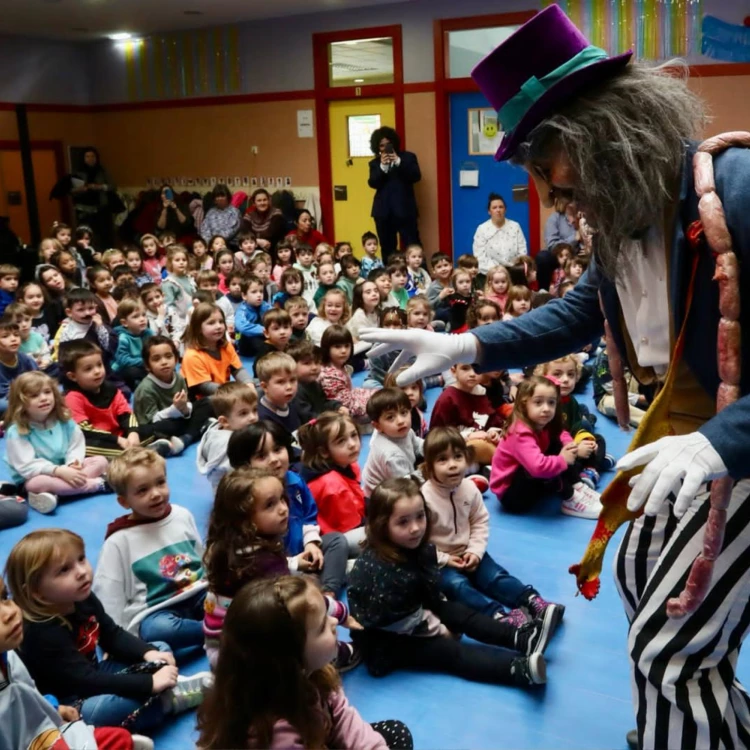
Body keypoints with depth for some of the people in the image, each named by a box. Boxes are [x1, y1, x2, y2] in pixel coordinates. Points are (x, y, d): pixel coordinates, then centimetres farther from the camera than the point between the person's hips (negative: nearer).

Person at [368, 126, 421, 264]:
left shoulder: (408, 157, 7)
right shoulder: (375, 163, 11)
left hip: (404, 209, -2)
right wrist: (382, 166, -16)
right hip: (383, 211, 2)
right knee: (387, 248, 6)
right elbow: (373, 183, -3)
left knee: (412, 246, -6)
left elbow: (416, 176, -7)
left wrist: (399, 162, -15)